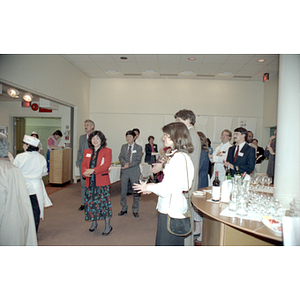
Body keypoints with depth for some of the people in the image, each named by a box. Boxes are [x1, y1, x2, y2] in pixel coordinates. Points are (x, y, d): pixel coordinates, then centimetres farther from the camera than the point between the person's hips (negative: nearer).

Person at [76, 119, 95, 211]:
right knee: (83, 184, 10)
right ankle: (83, 204, 22)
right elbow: (79, 150, 17)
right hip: (83, 164, 4)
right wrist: (78, 161, 9)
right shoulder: (81, 137, 13)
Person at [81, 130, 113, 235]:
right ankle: (94, 223, 33)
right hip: (90, 181, 5)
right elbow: (84, 165, 8)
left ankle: (108, 226, 11)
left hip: (102, 181, -5)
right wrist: (85, 173, -14)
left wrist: (93, 170, -23)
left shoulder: (107, 151, -2)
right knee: (90, 202, 11)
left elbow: (106, 165, -14)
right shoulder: (87, 152, 14)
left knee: (104, 202, -3)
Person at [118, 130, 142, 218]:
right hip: (124, 172, 3)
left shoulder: (138, 148, -1)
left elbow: (138, 160, -7)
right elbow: (120, 157, 3)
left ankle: (135, 210, 18)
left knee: (135, 192, 4)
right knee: (123, 191, 9)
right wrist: (125, 163, -17)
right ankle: (124, 209, 25)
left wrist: (128, 165, -17)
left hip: (134, 172, -3)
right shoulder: (123, 146, 9)